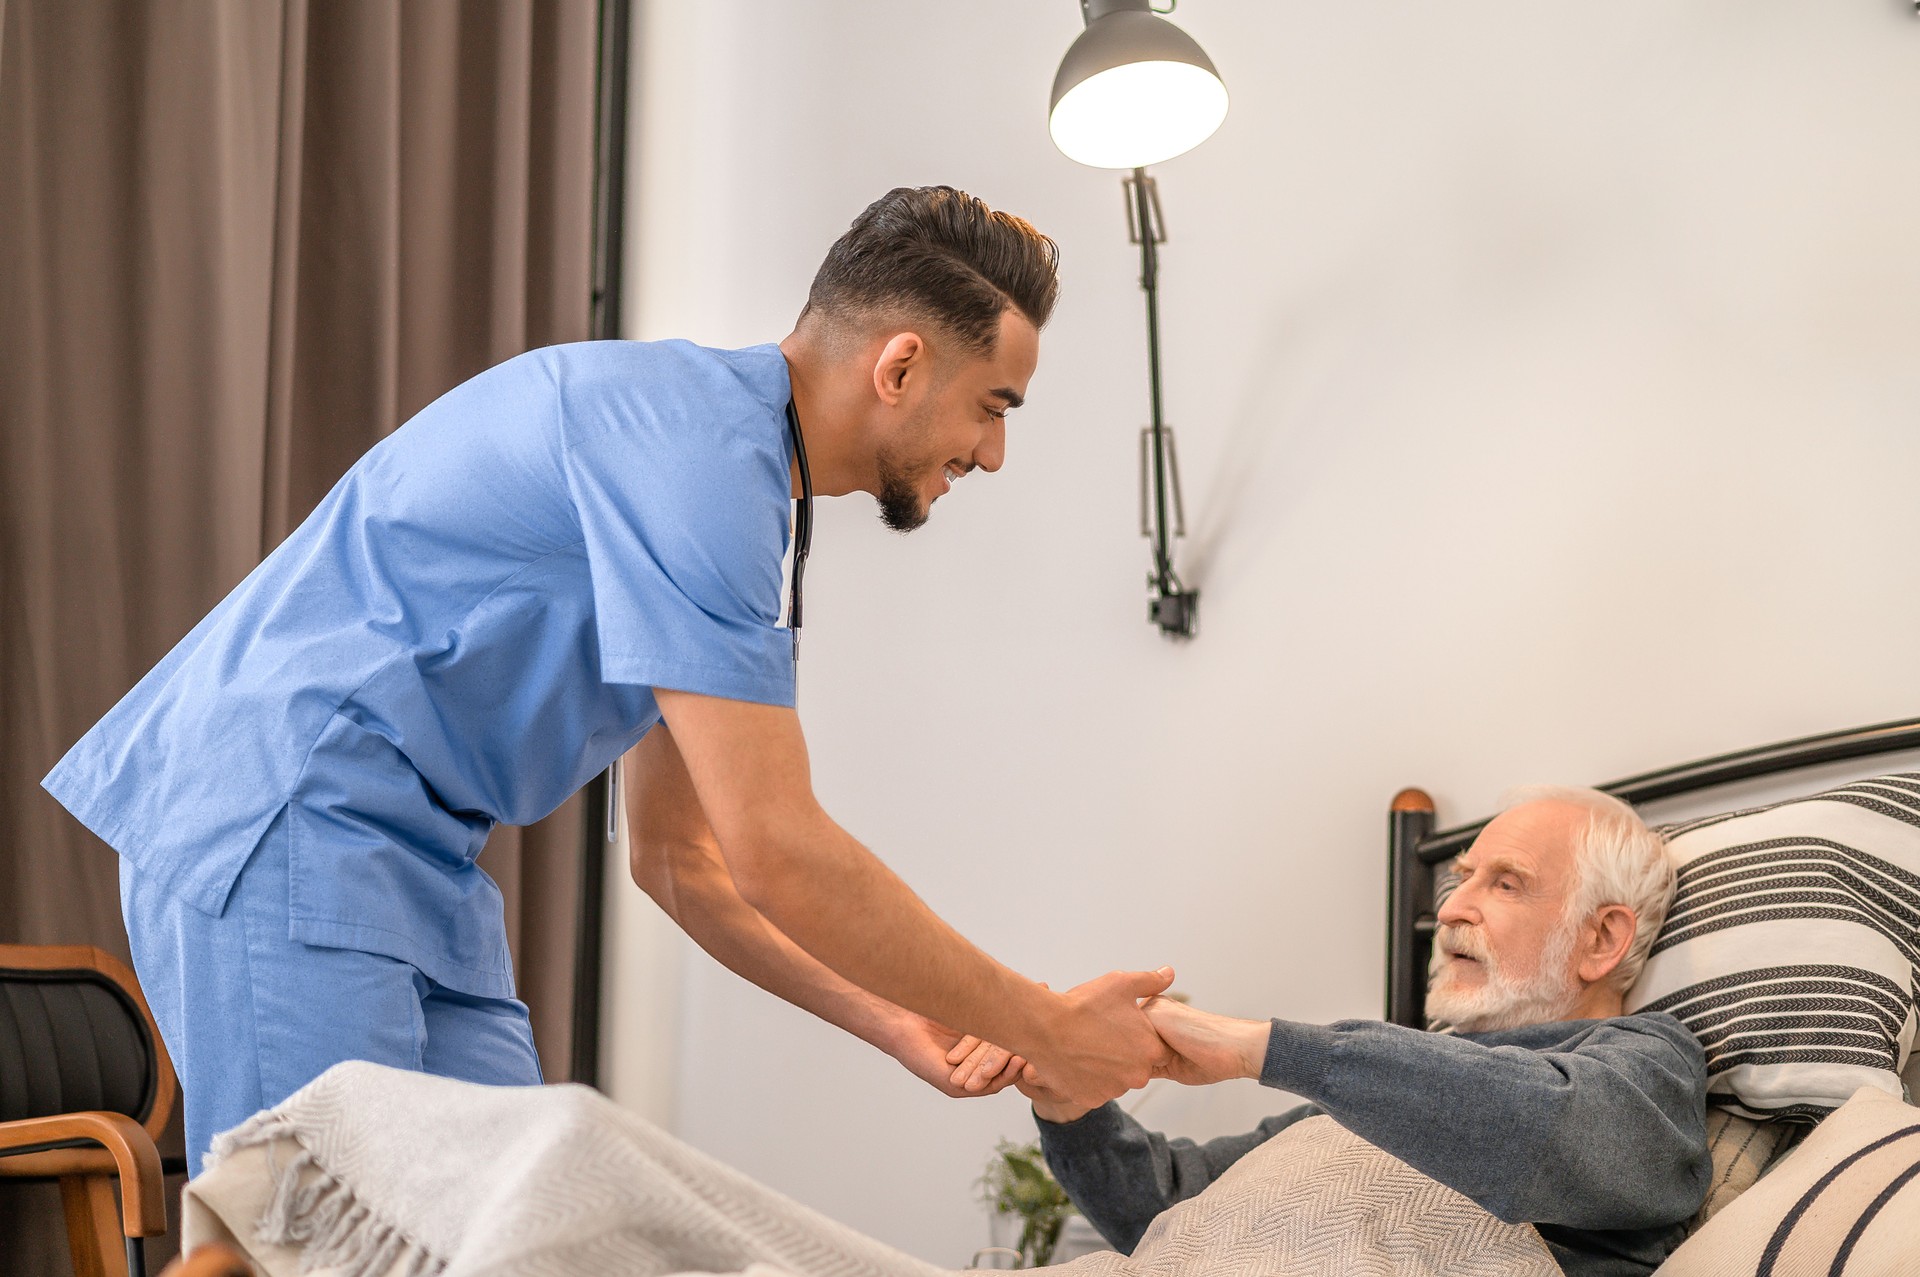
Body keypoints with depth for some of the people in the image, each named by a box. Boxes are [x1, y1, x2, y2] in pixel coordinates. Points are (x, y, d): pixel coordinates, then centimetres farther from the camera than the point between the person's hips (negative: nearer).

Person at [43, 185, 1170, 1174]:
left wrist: (895, 1022, 11)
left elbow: (682, 859, 19)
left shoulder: (732, 484, 13)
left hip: (412, 858, 10)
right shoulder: (692, 440, -19)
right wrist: (1047, 1030, -11)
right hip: (279, 820, -10)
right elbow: (774, 853, -22)